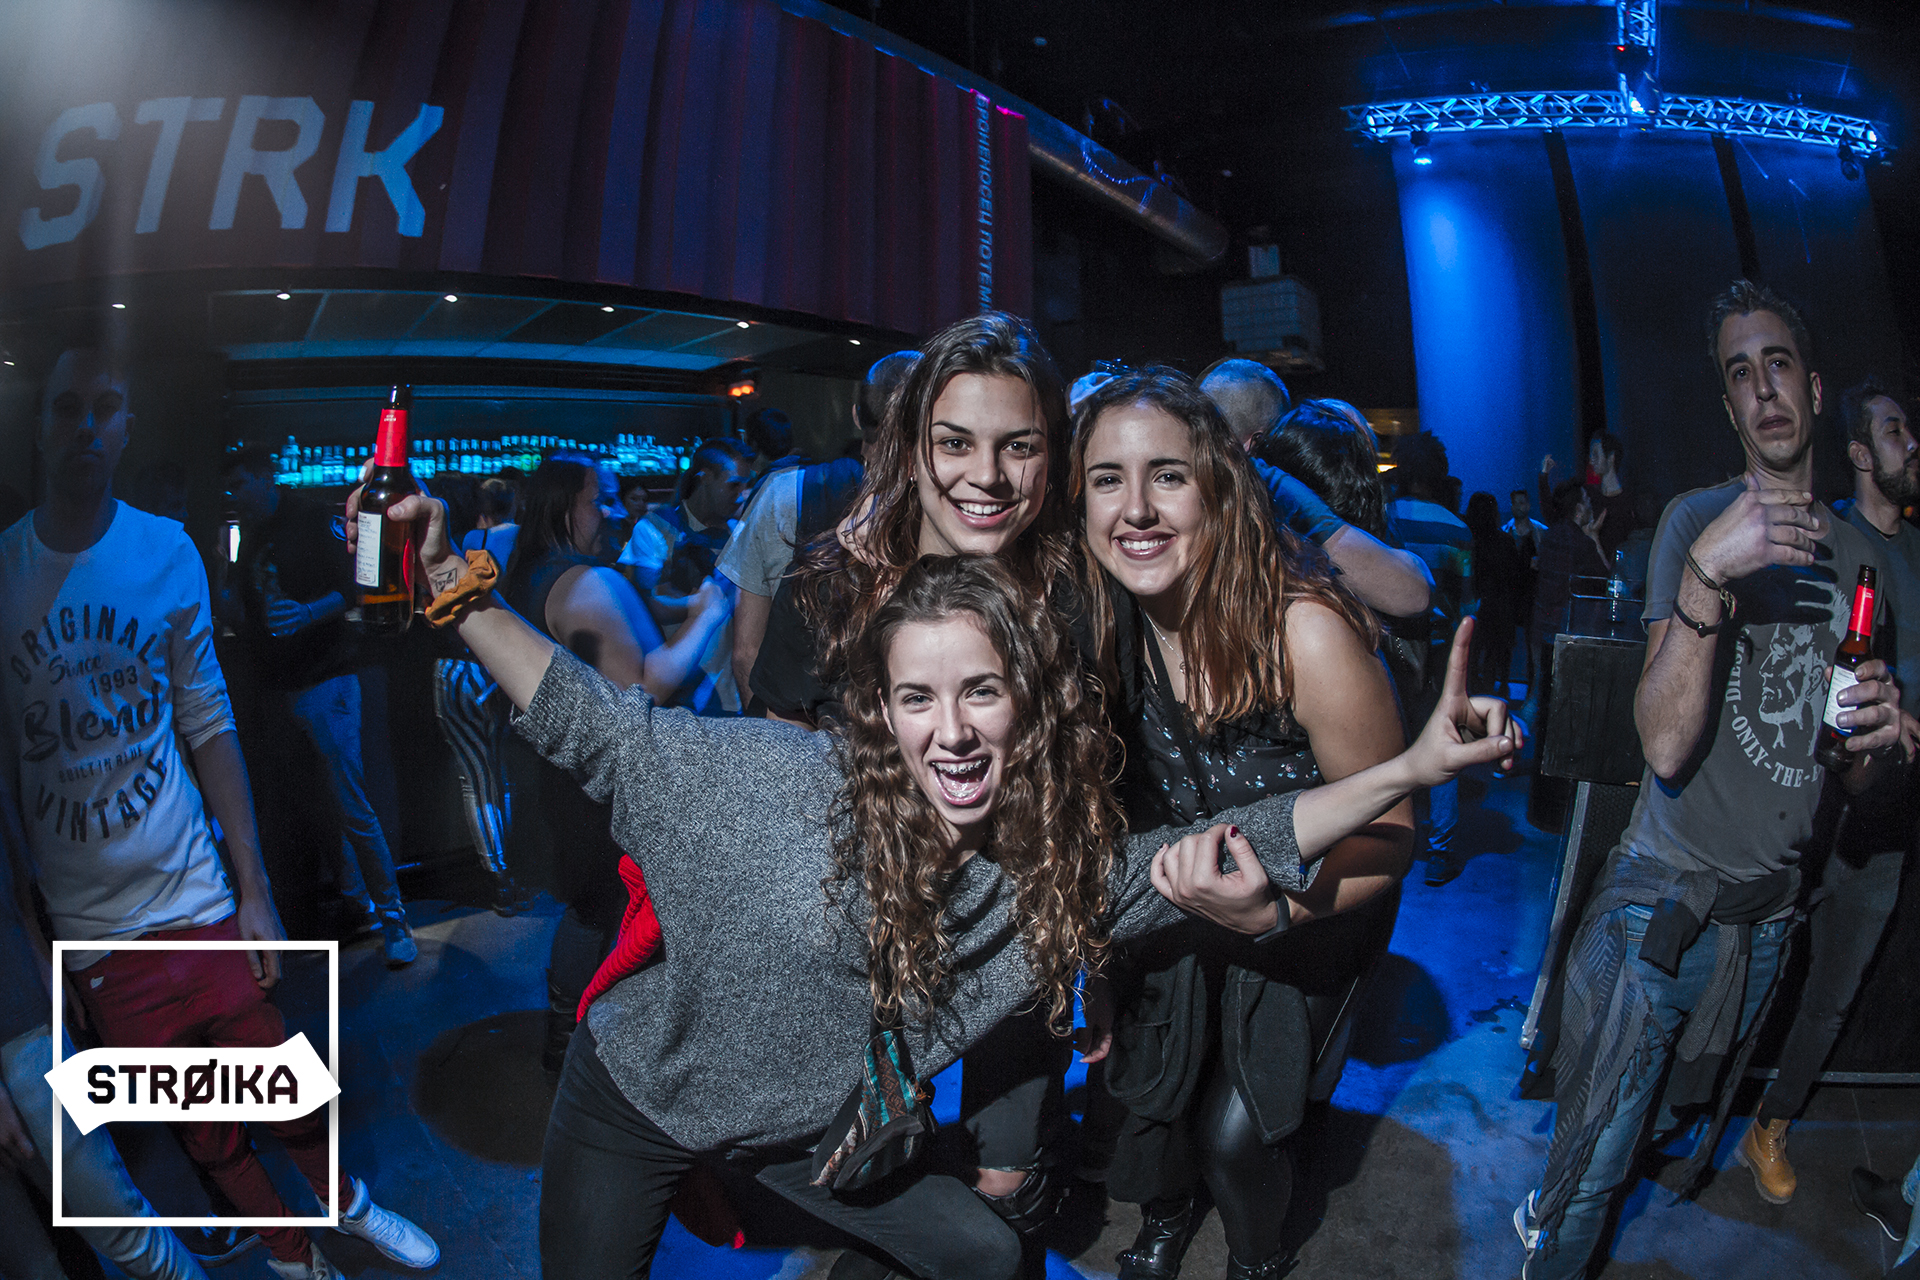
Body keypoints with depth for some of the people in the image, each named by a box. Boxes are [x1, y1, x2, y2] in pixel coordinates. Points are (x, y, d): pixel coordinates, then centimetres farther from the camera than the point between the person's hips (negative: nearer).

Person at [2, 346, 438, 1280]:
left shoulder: (167, 554, -4)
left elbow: (208, 729, 0)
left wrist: (254, 891, 0)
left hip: (199, 900, 0)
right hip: (89, 933, 0)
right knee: (207, 1133, 15)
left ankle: (344, 1202, 41)